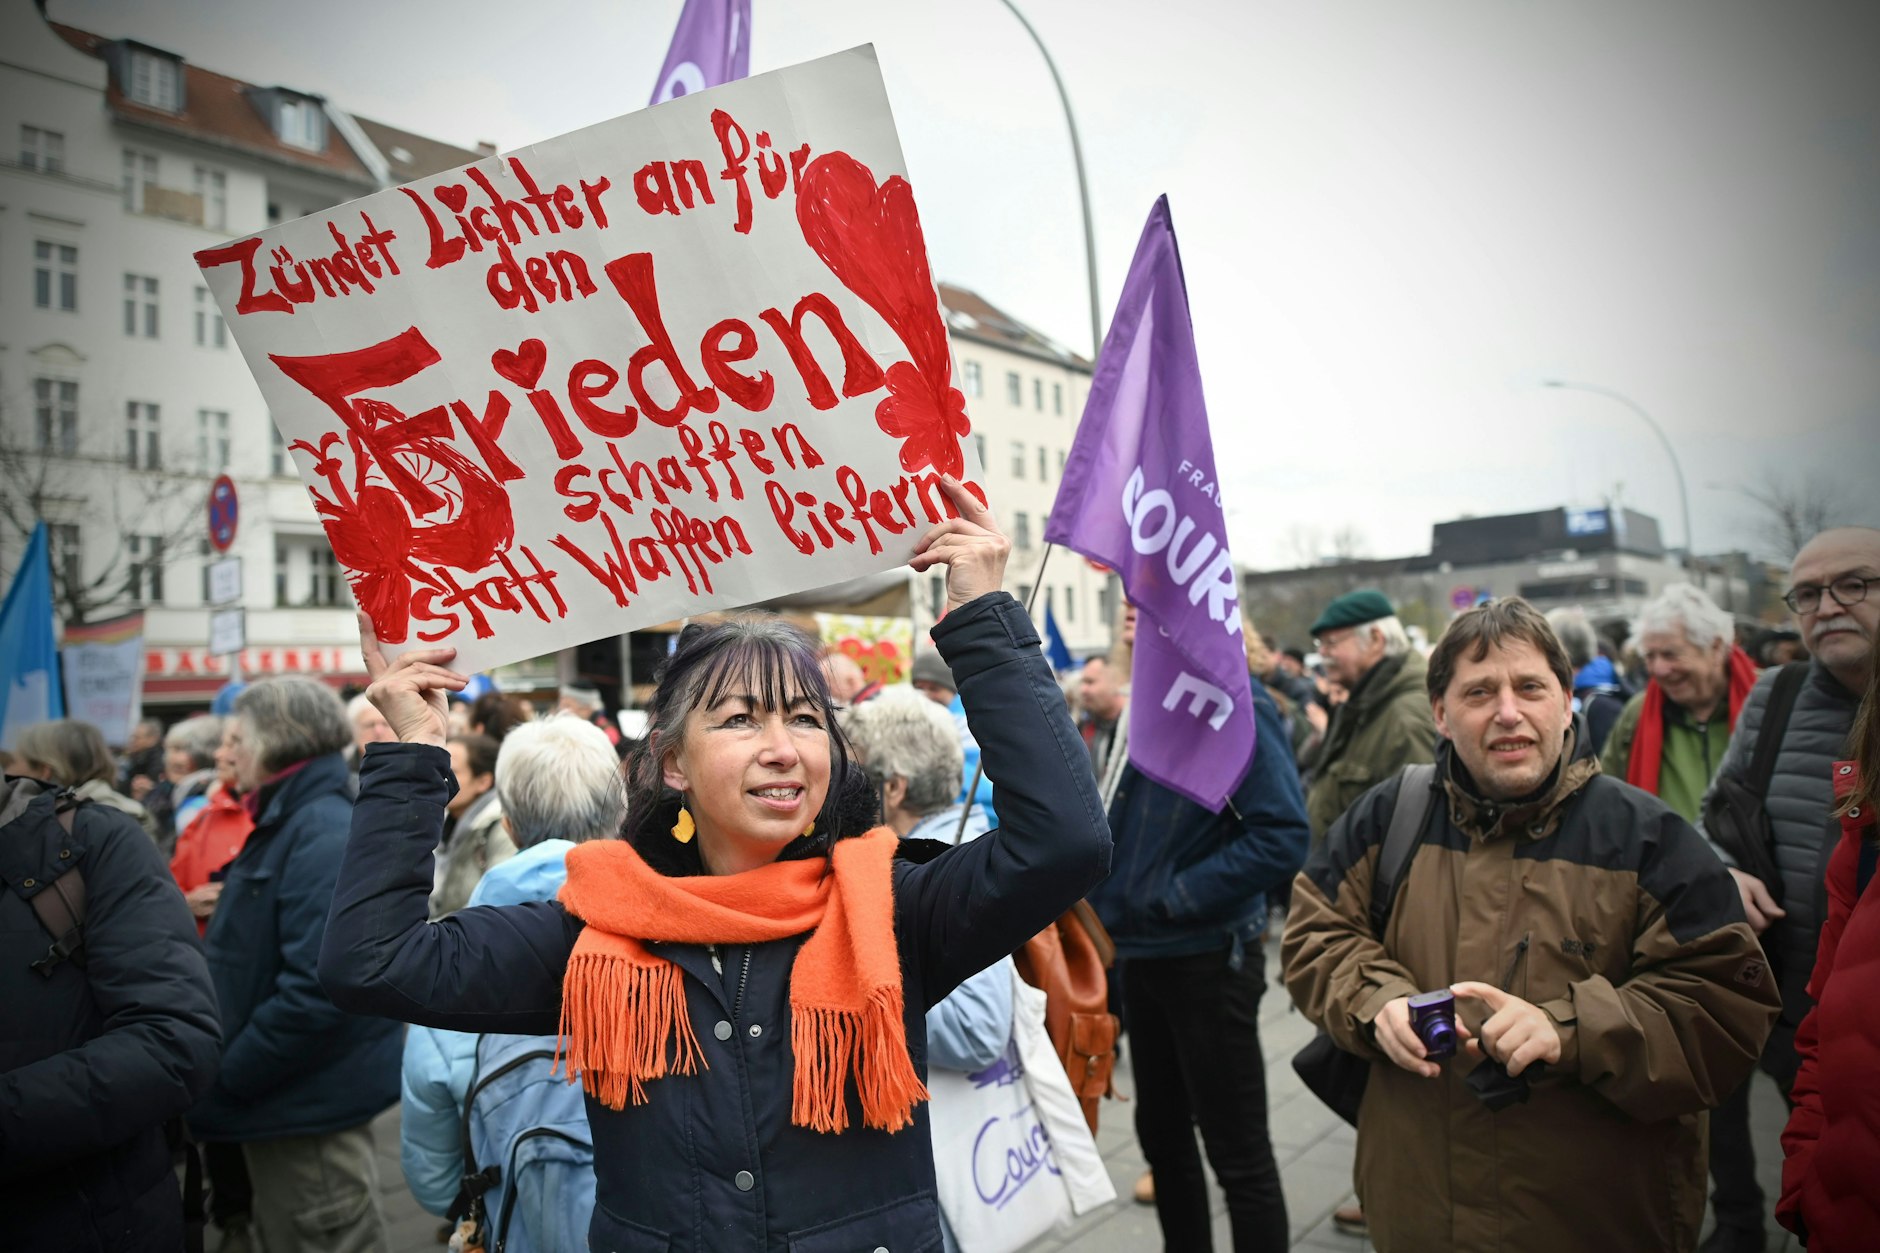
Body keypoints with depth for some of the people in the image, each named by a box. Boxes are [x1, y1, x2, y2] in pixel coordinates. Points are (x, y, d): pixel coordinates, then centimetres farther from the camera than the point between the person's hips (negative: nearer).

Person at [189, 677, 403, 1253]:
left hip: (310, 1105, -10)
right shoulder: (288, 823, 10)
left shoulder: (324, 833, -22)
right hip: (288, 1096, 10)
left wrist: (227, 1075, -19)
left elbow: (318, 990, -29)